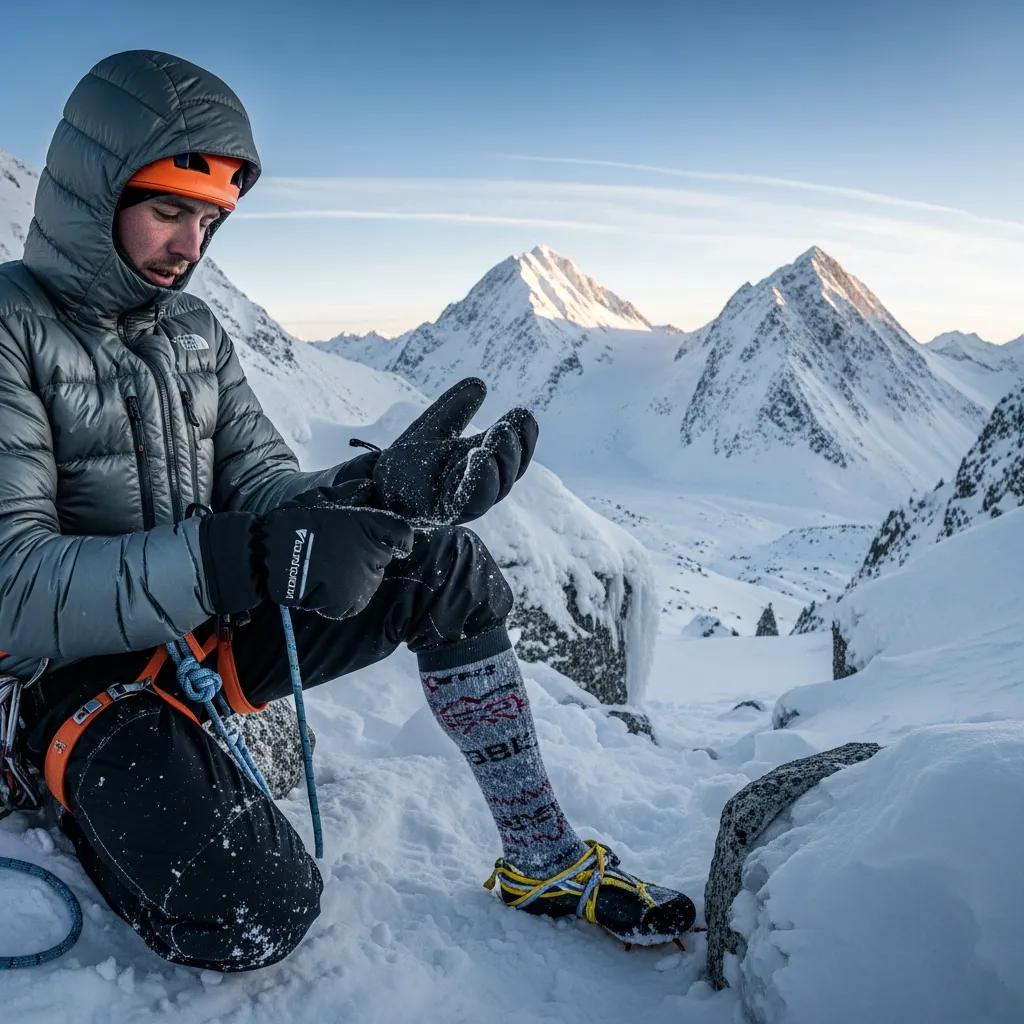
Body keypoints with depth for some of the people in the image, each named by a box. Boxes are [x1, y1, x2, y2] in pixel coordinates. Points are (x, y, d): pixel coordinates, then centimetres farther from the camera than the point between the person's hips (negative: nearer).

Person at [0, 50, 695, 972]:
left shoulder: (196, 331, 5)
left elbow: (260, 489, -2)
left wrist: (378, 491, -25)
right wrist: (240, 558, -39)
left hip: (212, 632, 6)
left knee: (447, 565, -11)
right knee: (258, 910, -28)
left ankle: (542, 858, -2)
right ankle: (74, 788, 5)